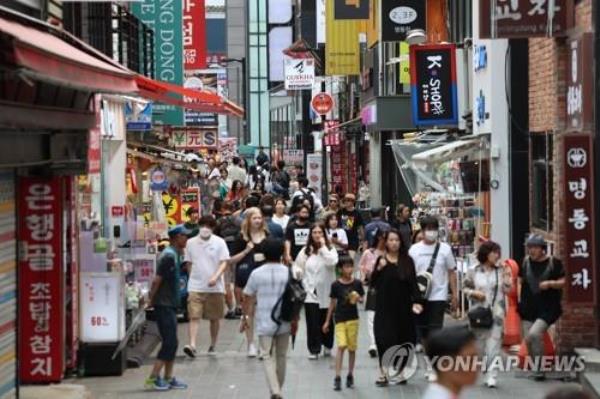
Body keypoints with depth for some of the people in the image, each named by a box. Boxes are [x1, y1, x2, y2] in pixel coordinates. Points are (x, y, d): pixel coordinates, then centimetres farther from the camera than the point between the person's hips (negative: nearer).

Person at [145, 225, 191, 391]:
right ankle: (153, 378, -6)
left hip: (170, 304, 10)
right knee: (169, 343, -9)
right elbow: (157, 279, -20)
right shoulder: (169, 255, -17)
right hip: (164, 305, -10)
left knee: (171, 343, 11)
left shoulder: (175, 254, 14)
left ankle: (168, 378, 16)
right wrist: (151, 300, -14)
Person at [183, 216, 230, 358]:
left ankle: (213, 345, 24)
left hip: (215, 287, -1)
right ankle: (192, 345, -19)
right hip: (195, 287, 1)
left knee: (214, 318, 9)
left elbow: (224, 263, -6)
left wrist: (216, 277, -21)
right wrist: (194, 278, 9)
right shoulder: (191, 243, 4)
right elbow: (189, 264, 13)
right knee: (194, 316, -11)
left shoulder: (219, 242, -2)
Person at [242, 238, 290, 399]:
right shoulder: (288, 273, -1)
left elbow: (248, 298, 0)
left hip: (264, 324, -2)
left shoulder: (256, 274, -6)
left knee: (268, 357, -2)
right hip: (284, 323, 2)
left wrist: (245, 317, 13)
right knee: (281, 356, 15)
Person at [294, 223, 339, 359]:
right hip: (310, 293, 0)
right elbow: (298, 268, 8)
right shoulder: (305, 251, 6)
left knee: (326, 322, 9)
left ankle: (327, 346, 27)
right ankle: (314, 349, 1)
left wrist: (323, 246, -15)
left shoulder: (330, 249, 1)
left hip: (326, 292, 0)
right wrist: (296, 272, -15)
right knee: (313, 322, -4)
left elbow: (332, 262, -18)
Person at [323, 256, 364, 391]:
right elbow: (332, 303, 3)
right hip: (339, 319, -2)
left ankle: (350, 376, 21)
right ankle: (337, 377, -13)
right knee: (341, 346, -13)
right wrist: (327, 321, 6)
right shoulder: (336, 285, -5)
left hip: (353, 319, 2)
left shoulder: (357, 283, -2)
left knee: (352, 348, 8)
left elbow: (362, 299, 9)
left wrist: (358, 299, -16)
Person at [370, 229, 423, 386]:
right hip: (384, 307, -1)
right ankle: (383, 372, 0)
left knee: (403, 339, 3)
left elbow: (413, 283, 1)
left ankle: (399, 371, 16)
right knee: (384, 339, -5)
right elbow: (373, 283, -2)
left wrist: (416, 301, -10)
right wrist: (379, 269, -18)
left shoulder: (407, 261, 2)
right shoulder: (380, 260, 1)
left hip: (403, 307, 1)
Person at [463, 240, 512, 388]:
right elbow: (465, 288, 7)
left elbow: (507, 290, 3)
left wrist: (506, 275, -8)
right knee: (477, 343, 8)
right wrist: (473, 293, -12)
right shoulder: (474, 271, 3)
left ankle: (492, 376, -8)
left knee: (494, 345, -7)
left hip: (496, 313, 0)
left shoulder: (501, 271, 6)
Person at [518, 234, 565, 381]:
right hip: (528, 308, 5)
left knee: (534, 334, -22)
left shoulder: (554, 262, -4)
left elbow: (563, 282, -1)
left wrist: (550, 283, -19)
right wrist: (520, 300, 8)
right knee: (528, 339, 4)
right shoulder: (526, 262, 8)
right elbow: (520, 281, 19)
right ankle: (535, 369, 22)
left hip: (547, 308, -5)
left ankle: (538, 368, -8)